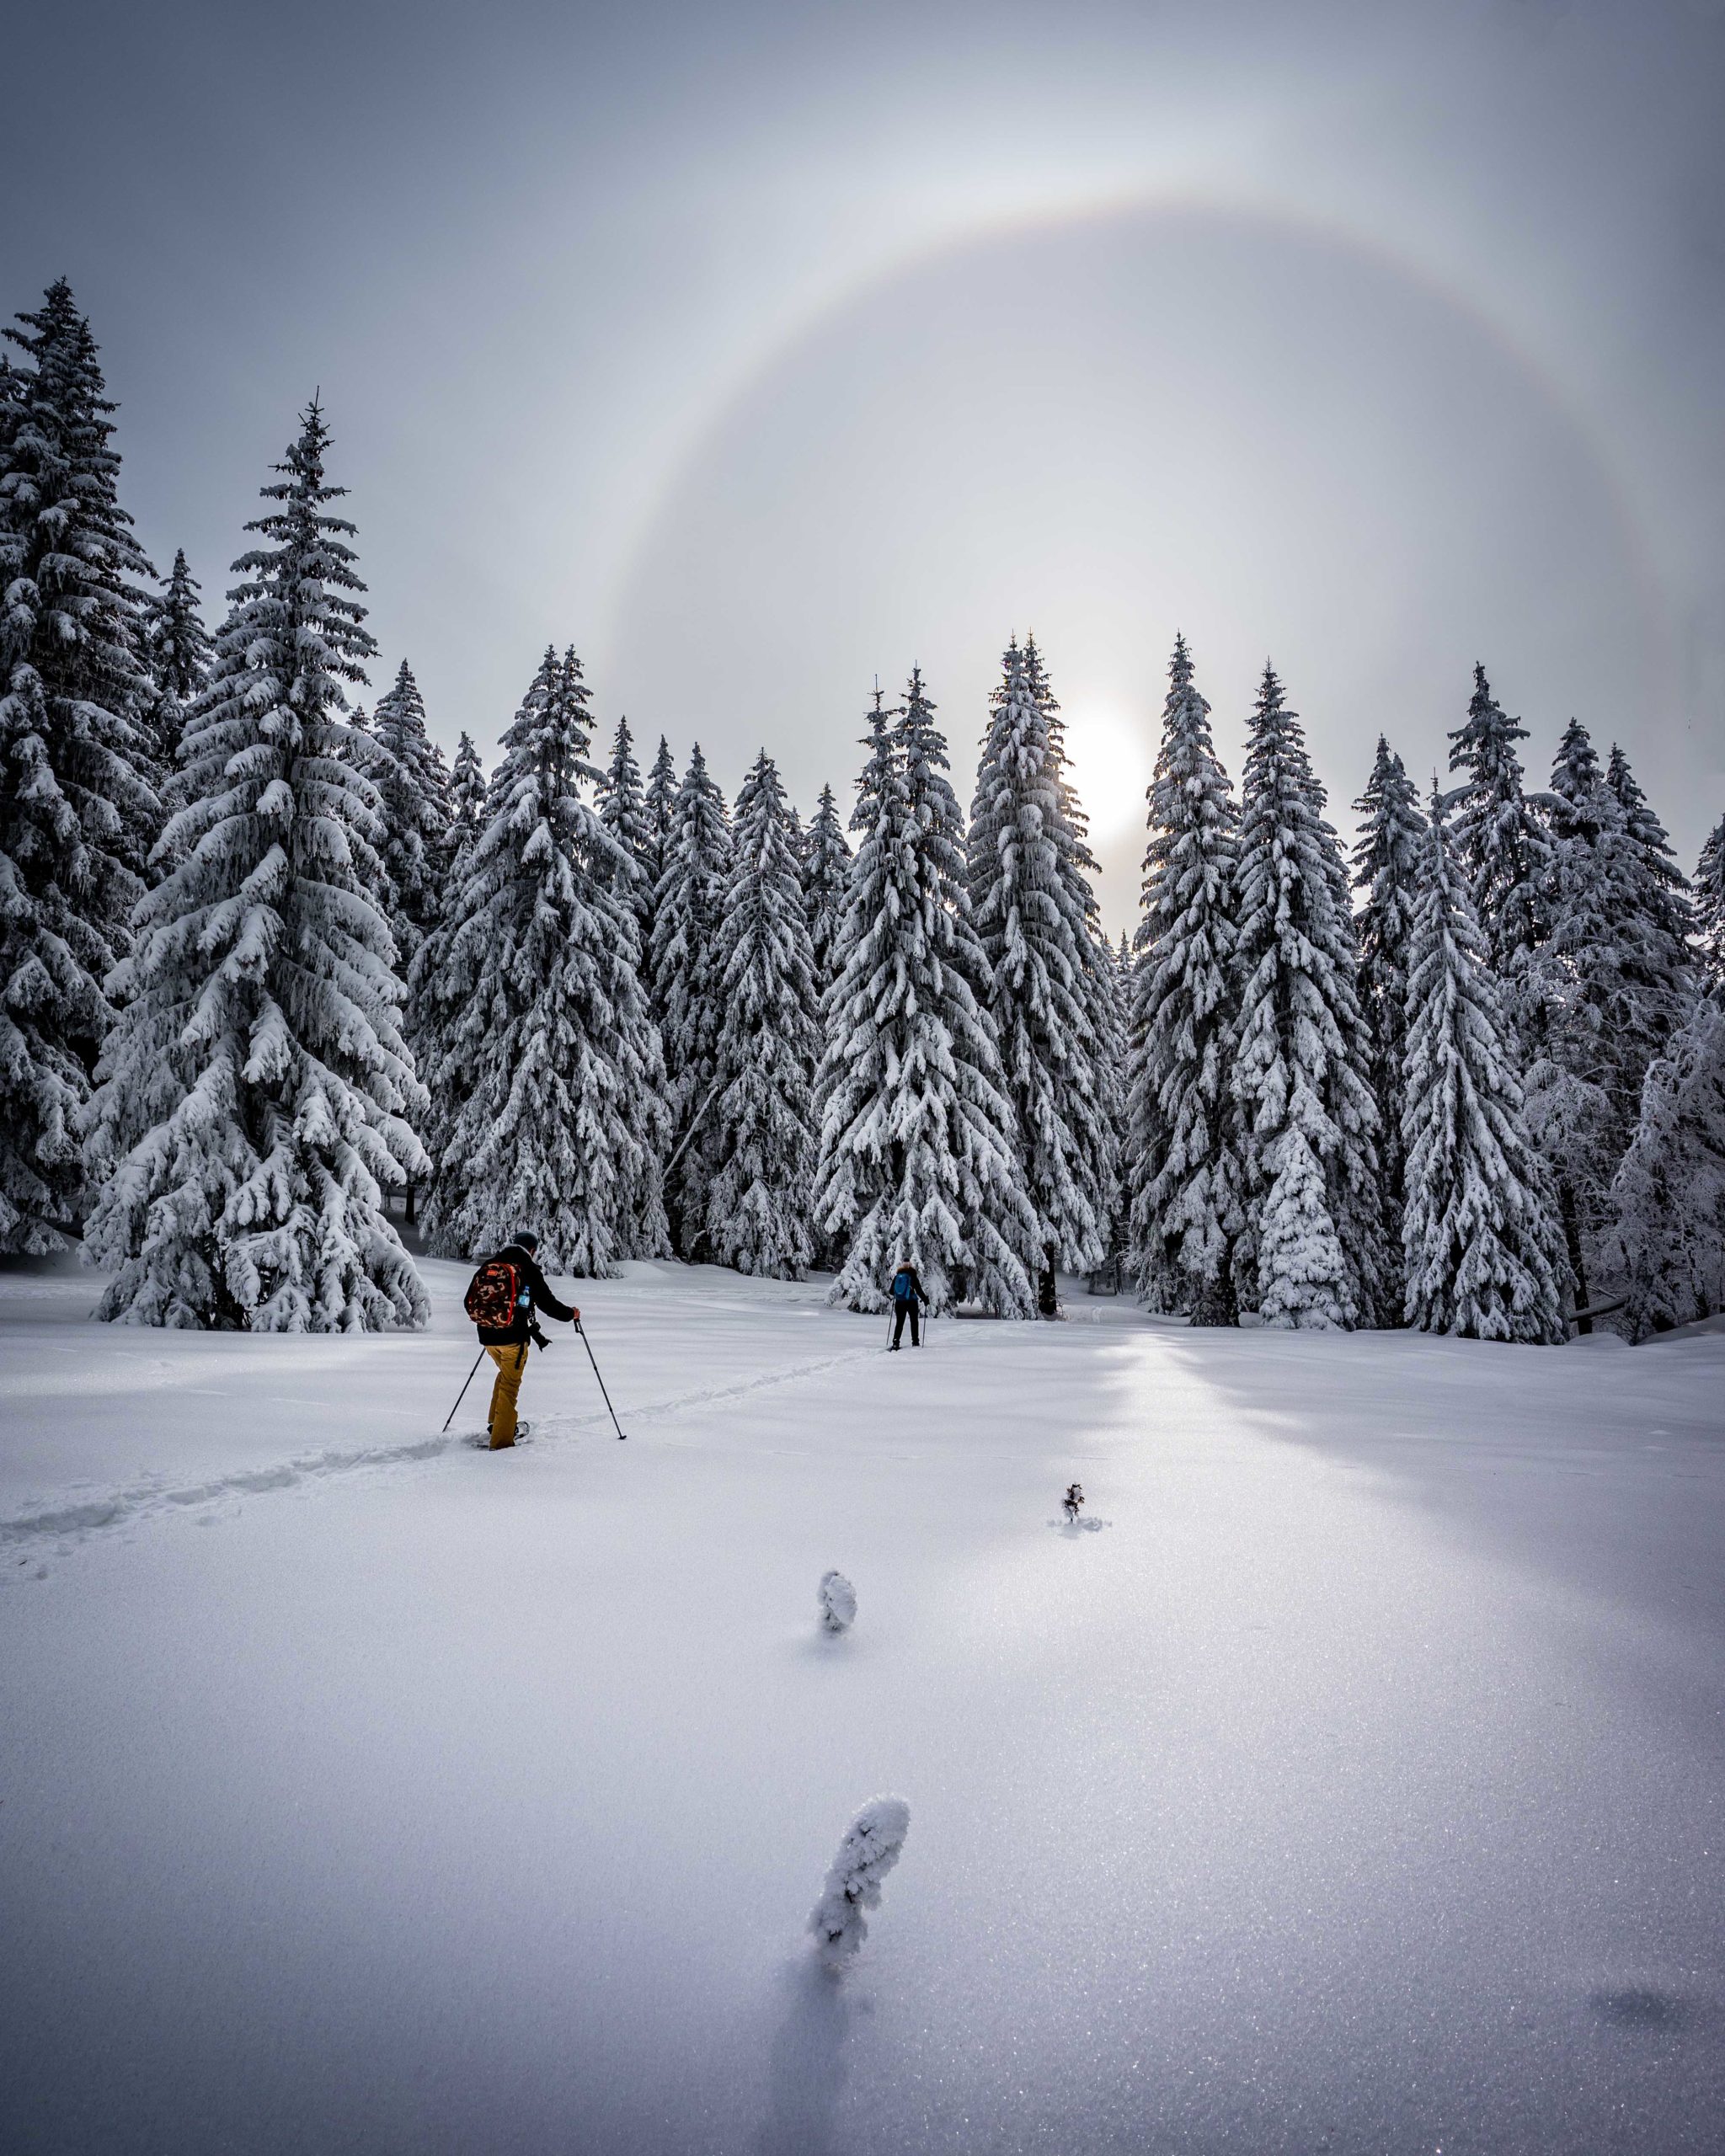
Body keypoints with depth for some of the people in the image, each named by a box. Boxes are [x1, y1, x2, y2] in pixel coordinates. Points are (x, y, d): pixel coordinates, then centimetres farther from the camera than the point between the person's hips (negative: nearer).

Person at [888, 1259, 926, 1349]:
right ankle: (915, 1342, 10)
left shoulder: (897, 1277, 4)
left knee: (899, 1322, 8)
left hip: (899, 1302, 3)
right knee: (914, 1321, 11)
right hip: (911, 1302, -3)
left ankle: (896, 1342, -3)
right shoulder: (912, 1276, -7)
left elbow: (891, 1291, 10)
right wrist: (925, 1299, 5)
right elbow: (919, 1290, -8)